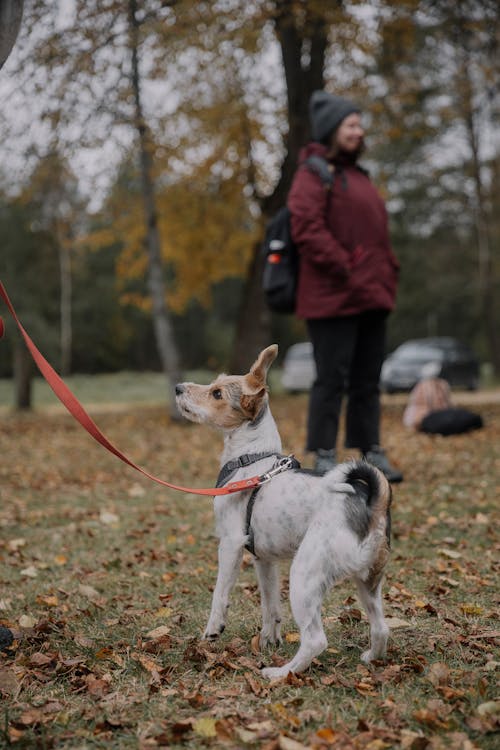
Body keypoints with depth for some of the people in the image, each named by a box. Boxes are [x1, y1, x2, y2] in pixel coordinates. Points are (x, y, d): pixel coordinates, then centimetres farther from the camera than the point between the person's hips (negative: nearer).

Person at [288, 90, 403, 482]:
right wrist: (346, 271, -19)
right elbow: (307, 228, -18)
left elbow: (378, 233, 26)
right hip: (334, 298, -9)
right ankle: (324, 457, 2)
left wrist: (389, 274, 14)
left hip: (372, 298, 9)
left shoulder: (358, 176, 21)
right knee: (332, 379, -5)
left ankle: (372, 453, 17)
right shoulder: (314, 174, -6)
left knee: (368, 379, 11)